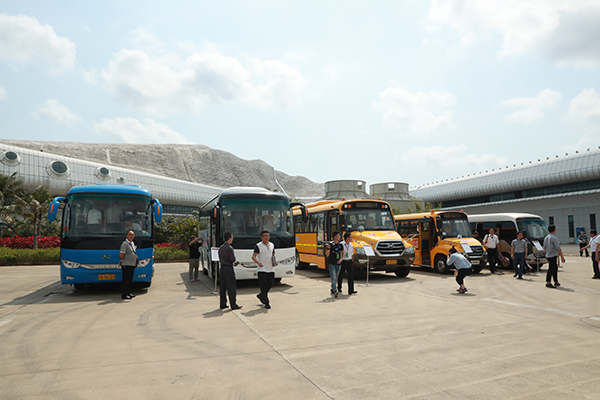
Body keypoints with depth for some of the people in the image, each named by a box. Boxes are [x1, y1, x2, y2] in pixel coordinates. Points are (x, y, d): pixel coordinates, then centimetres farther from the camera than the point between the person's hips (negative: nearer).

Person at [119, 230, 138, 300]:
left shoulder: (132, 243, 14)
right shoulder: (125, 243, -14)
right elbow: (121, 255, -19)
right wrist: (124, 260, -3)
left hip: (132, 265, 9)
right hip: (126, 265, -9)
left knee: (130, 280, 14)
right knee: (125, 280, -5)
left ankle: (128, 293, 23)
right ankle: (124, 295, 1)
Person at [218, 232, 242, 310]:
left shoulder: (221, 248, 11)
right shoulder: (229, 248, -14)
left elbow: (220, 259, 15)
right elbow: (233, 259, -15)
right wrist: (234, 262, 9)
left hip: (222, 268, 8)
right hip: (229, 268, -8)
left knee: (223, 287, 10)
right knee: (231, 287, -2)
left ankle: (223, 304, 15)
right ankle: (233, 305, 1)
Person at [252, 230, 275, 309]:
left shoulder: (272, 245, 11)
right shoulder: (258, 246, -7)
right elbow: (253, 256, -8)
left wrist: (274, 262, 1)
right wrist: (258, 262, -26)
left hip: (270, 269, 6)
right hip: (262, 269, -6)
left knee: (270, 285, 11)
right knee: (263, 286, -6)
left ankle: (260, 296, 34)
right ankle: (266, 303, 3)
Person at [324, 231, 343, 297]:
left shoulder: (340, 245, 6)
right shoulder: (330, 244, -8)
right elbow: (327, 255, -6)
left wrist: (341, 259, -5)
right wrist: (328, 249, -23)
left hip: (338, 264, 5)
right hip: (332, 264, -5)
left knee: (336, 279, 13)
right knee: (333, 278, -13)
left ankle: (332, 290, 28)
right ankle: (335, 291, -19)